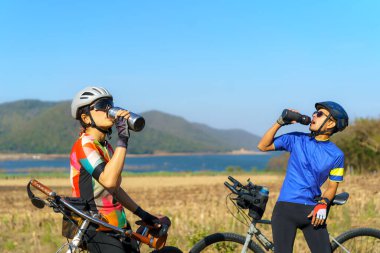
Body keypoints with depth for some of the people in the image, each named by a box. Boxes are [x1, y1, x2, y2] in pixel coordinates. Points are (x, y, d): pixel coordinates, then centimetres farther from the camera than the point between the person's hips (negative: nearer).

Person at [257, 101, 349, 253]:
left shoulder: (336, 155, 1)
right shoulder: (296, 139, 4)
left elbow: (332, 186, 7)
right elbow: (263, 146, 3)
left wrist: (323, 204, -12)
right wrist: (280, 123, -5)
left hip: (312, 212, 0)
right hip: (285, 208, 0)